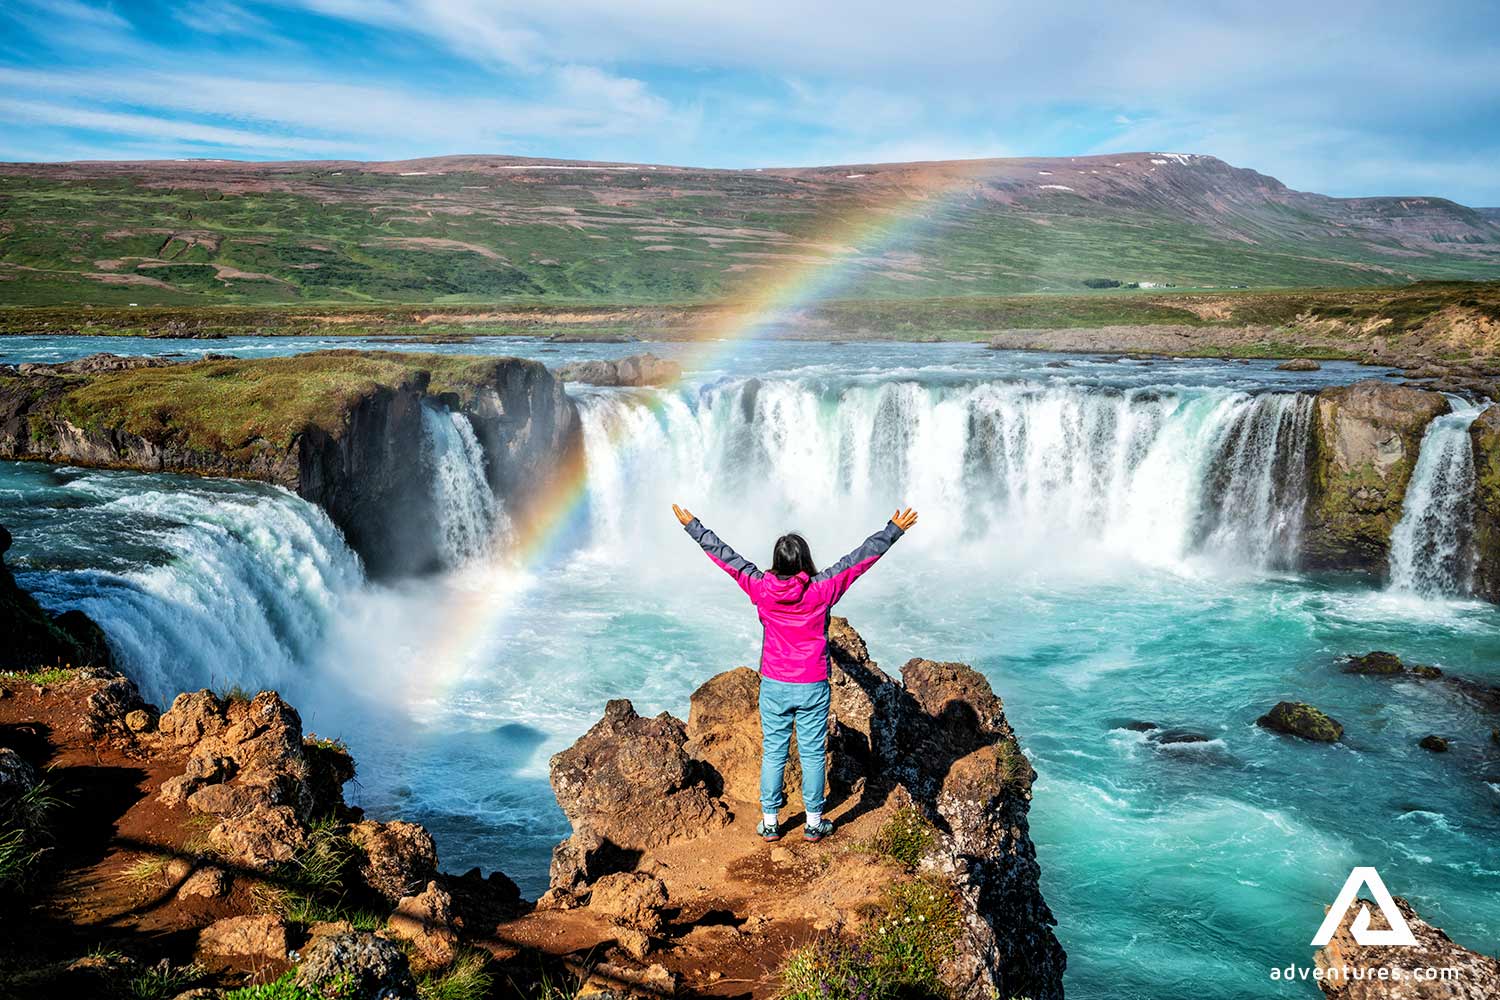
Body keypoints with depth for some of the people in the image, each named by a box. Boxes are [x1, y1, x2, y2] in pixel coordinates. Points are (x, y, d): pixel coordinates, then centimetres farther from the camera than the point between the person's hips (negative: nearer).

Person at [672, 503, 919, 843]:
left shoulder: (761, 589, -10)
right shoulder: (822, 590, -14)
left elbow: (725, 556, -1)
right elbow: (861, 557, -7)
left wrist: (692, 525, 10)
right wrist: (895, 529, 1)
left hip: (774, 687, 1)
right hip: (813, 688, -1)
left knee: (773, 753, 11)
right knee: (813, 754, 10)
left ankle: (770, 823, 20)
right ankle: (814, 822, 21)